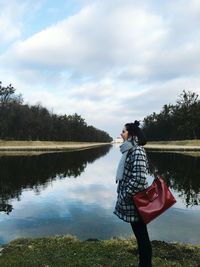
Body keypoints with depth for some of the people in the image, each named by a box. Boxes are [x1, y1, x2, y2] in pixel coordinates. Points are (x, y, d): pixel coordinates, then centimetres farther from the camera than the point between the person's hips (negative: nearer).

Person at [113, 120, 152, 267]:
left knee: (141, 234, 6)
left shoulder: (138, 151, -20)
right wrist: (123, 194, 16)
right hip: (132, 200, 9)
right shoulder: (130, 150, 9)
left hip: (135, 201, -9)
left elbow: (138, 179, -26)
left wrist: (124, 196, -18)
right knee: (139, 234, 20)